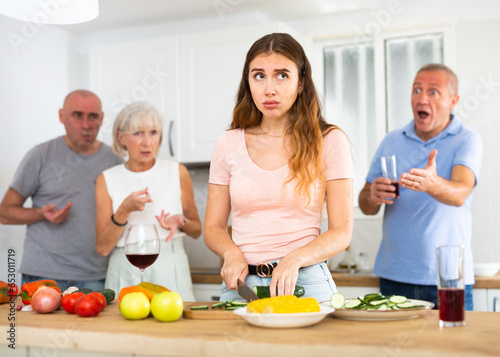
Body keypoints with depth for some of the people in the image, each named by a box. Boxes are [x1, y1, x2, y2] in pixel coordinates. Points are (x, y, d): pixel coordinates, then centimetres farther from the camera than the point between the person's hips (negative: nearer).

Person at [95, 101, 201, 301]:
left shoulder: (177, 172, 3)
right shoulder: (108, 179, 3)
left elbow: (197, 231, 13)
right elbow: (102, 247, -2)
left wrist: (181, 222, -8)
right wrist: (124, 210, -15)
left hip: (170, 271, 0)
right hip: (125, 274, 0)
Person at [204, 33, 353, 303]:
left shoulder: (329, 141, 1)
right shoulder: (229, 144, 7)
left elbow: (341, 232, -1)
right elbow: (213, 227, 12)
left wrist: (294, 259, -18)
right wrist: (232, 254, -9)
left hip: (306, 283, -2)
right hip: (242, 284, 2)